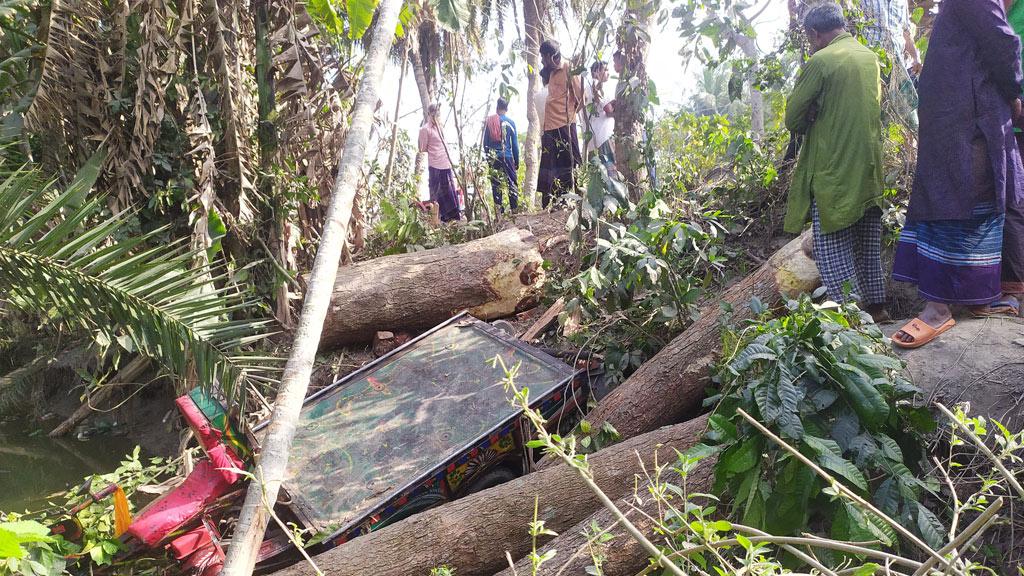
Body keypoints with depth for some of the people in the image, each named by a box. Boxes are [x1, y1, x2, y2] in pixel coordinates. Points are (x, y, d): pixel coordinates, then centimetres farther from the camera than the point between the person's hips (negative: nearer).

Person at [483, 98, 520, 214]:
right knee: (512, 183, 2)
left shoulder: (488, 121, 4)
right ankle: (515, 208, -5)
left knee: (495, 185, 5)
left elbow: (485, 142, 6)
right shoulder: (510, 122, 0)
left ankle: (499, 210, 3)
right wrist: (517, 161, 7)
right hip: (507, 156, -2)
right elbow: (515, 143, 1)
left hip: (492, 157, 2)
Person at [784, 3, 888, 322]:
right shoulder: (870, 57, 11)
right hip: (870, 169, 8)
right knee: (868, 244, 17)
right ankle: (876, 306, 25)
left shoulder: (820, 61, -13)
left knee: (832, 248, -1)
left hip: (834, 171, -7)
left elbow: (793, 119, -10)